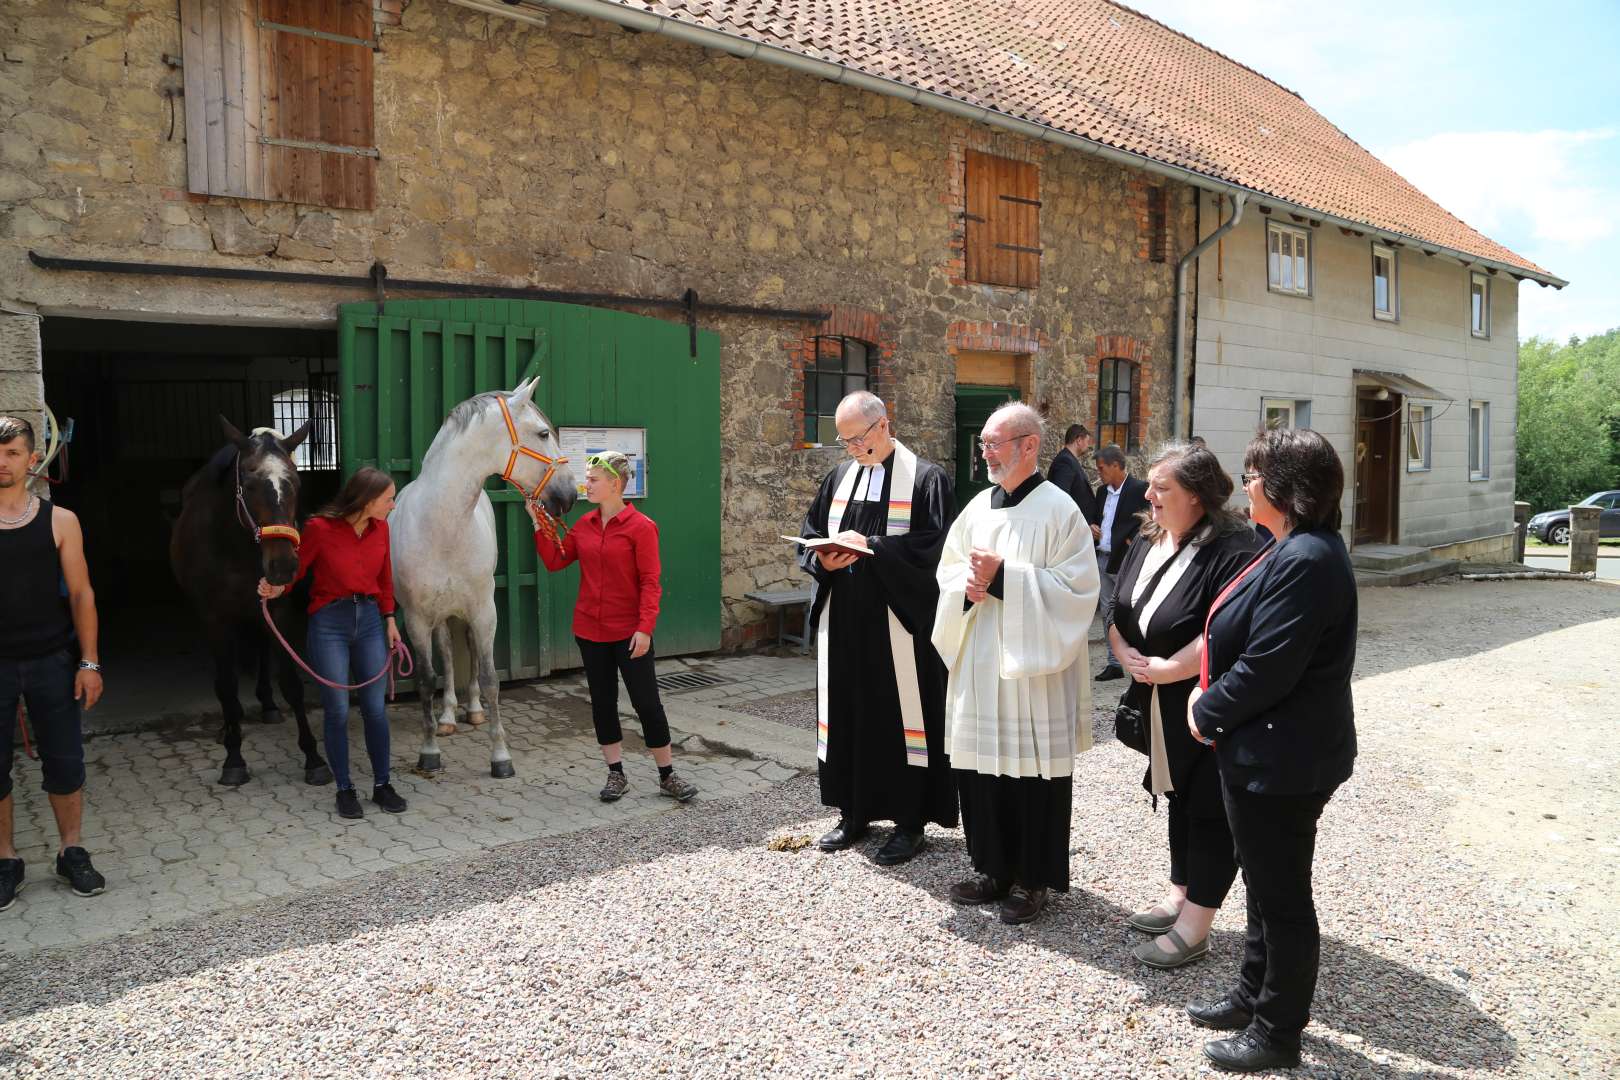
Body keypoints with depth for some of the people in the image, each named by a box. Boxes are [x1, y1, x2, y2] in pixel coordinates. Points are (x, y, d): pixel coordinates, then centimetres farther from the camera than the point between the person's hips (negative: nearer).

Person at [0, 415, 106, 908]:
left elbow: (80, 594, 1)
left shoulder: (59, 521, 0)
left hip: (51, 662, 0)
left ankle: (72, 854, 23)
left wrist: (89, 663, -4)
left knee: (65, 762, 7)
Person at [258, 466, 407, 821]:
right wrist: (277, 589, -26)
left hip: (369, 618, 4)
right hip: (330, 622, -4)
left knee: (376, 707, 5)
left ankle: (382, 785, 18)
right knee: (337, 710, 1)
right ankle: (345, 789, 15)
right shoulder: (320, 528, -13)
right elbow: (297, 568, -5)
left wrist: (390, 620, 10)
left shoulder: (380, 527, 1)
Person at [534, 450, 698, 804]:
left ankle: (667, 776, 13)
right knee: (602, 702, 11)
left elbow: (650, 582, -14)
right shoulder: (584, 526, 6)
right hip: (590, 631, 6)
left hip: (629, 633, -6)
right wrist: (538, 524, 2)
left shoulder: (640, 527, -11)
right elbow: (555, 561, 10)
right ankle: (616, 775, 23)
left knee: (647, 702, 0)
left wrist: (645, 628, -21)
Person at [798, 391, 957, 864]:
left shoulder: (926, 478, -6)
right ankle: (854, 812, 26)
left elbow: (936, 543, -14)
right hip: (844, 618, 6)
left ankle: (910, 821, 13)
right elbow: (810, 533, 16)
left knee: (901, 713, 0)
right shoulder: (839, 477, 13)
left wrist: (870, 546, -19)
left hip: (898, 621, -6)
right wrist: (824, 560, -7)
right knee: (847, 712, 11)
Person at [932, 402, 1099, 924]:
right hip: (978, 665, 6)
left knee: (1032, 772, 4)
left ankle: (1034, 878, 19)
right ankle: (994, 867, 27)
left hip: (1032, 668, -6)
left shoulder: (1059, 510, -10)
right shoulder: (978, 506, 9)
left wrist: (1004, 576, -21)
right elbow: (948, 569, 14)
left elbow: (1076, 588, -16)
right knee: (981, 765, 11)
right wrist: (969, 584, -9)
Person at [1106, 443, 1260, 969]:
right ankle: (1179, 896, 35)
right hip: (1161, 705, 8)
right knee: (1178, 798, 20)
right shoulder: (1147, 544, 6)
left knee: (1209, 810, 2)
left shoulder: (1234, 551, -22)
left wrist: (1167, 668, -20)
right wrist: (1129, 656, -6)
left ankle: (1195, 926, 11)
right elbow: (1118, 611, 11)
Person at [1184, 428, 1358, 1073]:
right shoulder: (1293, 549, 8)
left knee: (1281, 897, 6)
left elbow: (1266, 669, -26)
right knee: (1266, 884, 23)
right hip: (1263, 753, 10)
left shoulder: (1306, 561, -25)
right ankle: (1254, 999, 40)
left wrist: (1206, 714, -12)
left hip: (1283, 761, -10)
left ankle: (1277, 1033, 23)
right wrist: (1210, 692, 3)